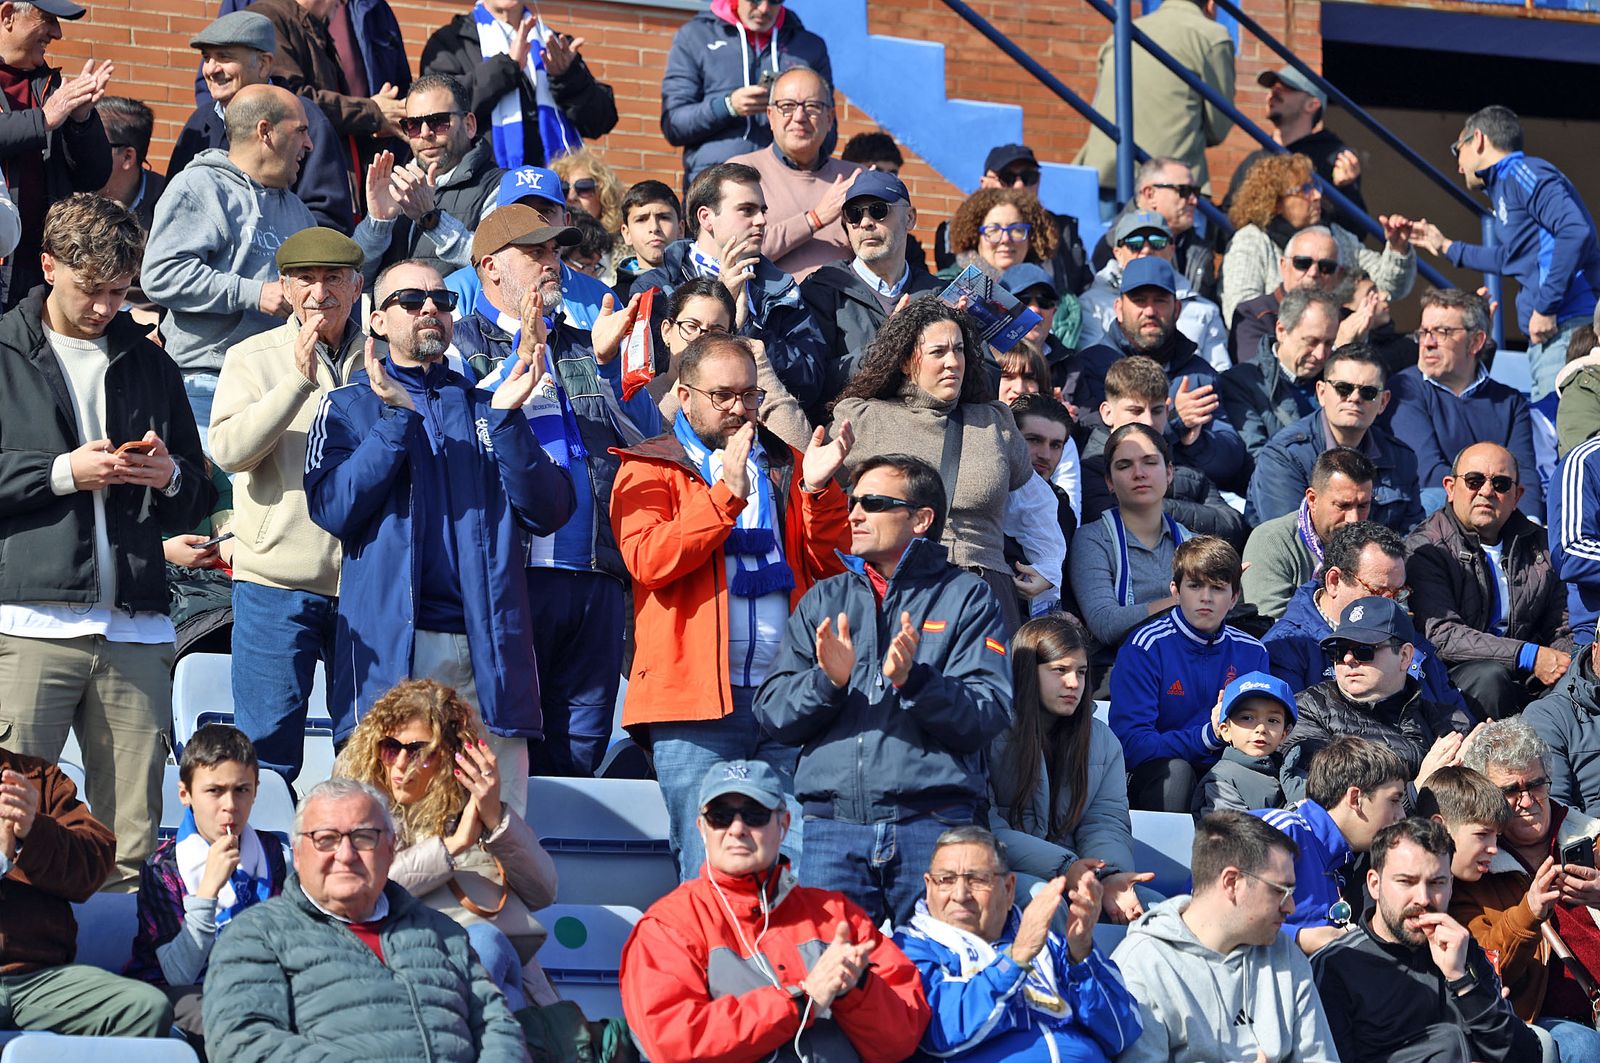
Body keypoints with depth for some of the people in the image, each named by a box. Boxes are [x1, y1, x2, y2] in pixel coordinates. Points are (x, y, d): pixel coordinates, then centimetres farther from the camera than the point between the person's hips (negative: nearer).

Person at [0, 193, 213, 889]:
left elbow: (197, 504, 23)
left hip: (136, 625, 3)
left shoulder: (148, 365, 21)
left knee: (131, 846, 0)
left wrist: (169, 475, 1)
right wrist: (61, 473, -8)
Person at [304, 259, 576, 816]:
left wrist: (508, 419, -5)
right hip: (390, 645, -2)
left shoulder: (484, 408, 20)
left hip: (488, 647, 2)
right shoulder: (349, 407, 13)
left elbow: (547, 513, 6)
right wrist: (396, 417, -10)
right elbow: (332, 509, -5)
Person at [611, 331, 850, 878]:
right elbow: (648, 560, -10)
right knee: (709, 877, -7)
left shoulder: (787, 465, 20)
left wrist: (816, 489, -6)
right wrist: (728, 493, -17)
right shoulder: (649, 470, 9)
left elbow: (833, 565, 11)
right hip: (697, 698, -3)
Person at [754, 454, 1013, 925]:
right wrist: (827, 681, -10)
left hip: (934, 826, -2)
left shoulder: (965, 598, 8)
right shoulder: (824, 600, 18)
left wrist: (915, 679, -19)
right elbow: (772, 712, 9)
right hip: (833, 825, 2)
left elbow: (988, 717, -4)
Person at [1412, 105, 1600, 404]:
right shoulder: (1503, 185, 24)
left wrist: (1546, 307, -19)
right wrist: (1446, 247, 49)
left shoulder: (1521, 172, -6)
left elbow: (1576, 231, -21)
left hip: (1567, 326, -10)